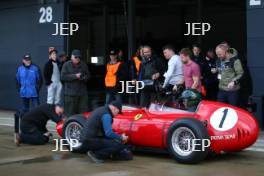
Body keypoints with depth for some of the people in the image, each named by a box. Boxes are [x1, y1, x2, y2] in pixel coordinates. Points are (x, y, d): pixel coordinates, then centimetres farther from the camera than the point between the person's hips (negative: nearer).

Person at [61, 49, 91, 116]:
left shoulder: (83, 65, 12)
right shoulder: (66, 65, 1)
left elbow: (88, 75, 13)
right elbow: (63, 77, -8)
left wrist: (83, 78, -9)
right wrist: (75, 76, -16)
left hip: (82, 92, 4)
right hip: (70, 93, -4)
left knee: (84, 112, 4)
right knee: (70, 111, -4)